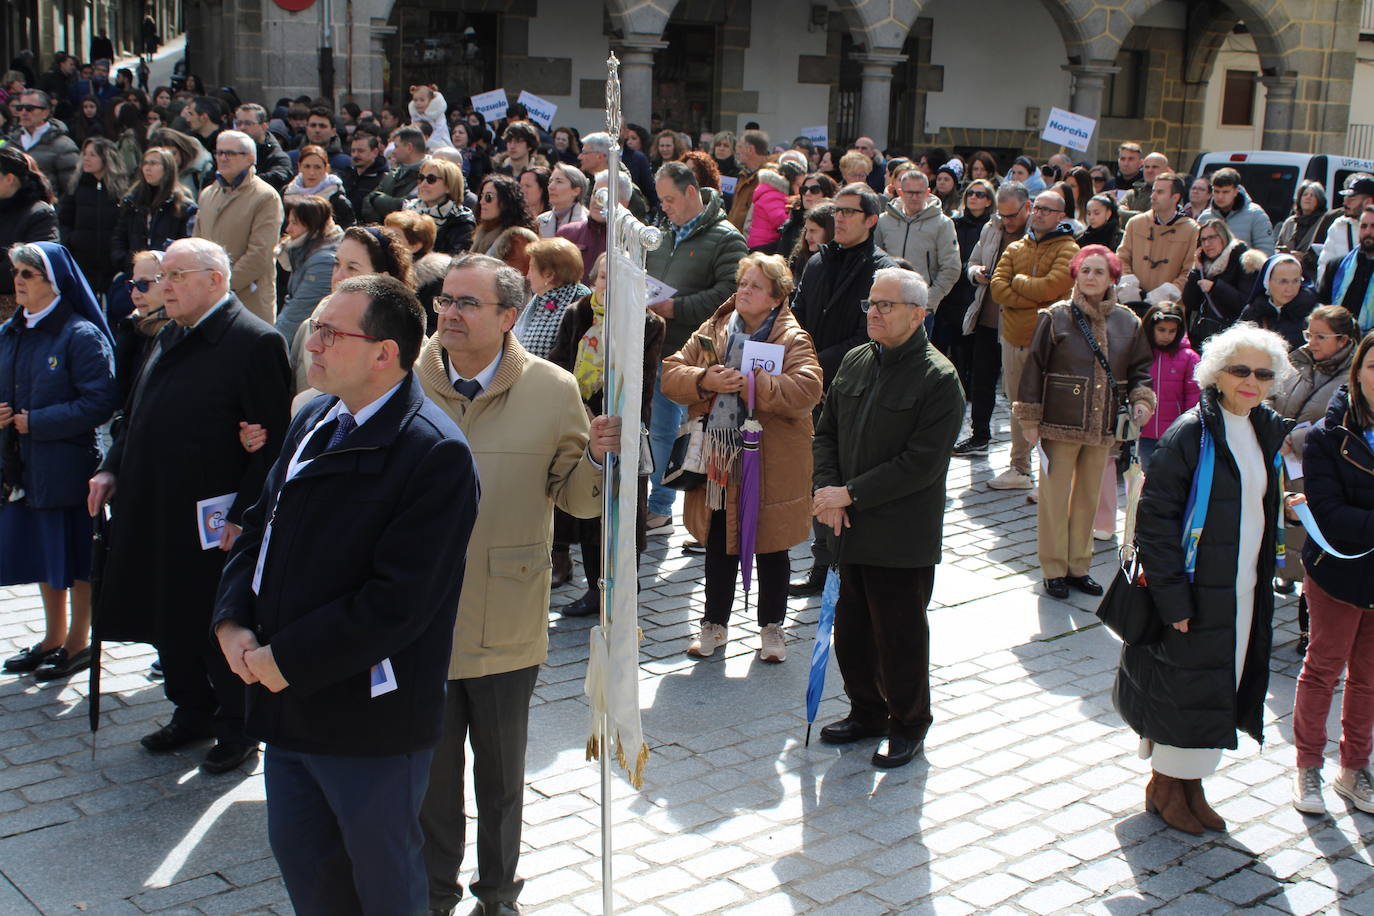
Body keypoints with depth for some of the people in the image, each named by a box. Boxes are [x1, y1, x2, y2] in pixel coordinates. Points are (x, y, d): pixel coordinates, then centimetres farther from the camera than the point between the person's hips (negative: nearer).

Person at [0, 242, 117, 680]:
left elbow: (100, 402, -19)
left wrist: (36, 422, -18)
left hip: (68, 466, -7)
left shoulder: (82, 336, -14)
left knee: (75, 556, 5)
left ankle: (78, 643, 20)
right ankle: (53, 638, 33)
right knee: (40, 552, 17)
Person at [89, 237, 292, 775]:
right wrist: (112, 469, 8)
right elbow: (139, 417, 21)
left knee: (219, 627, 5)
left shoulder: (256, 342, -15)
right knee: (169, 619, 17)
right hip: (156, 514, 8)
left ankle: (238, 730, 22)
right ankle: (192, 713, 35)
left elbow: (273, 441, -18)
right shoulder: (171, 337, 12)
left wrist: (242, 515, -20)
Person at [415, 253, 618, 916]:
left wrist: (595, 457, -20)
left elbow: (577, 501, -1)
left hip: (507, 628, 0)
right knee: (430, 772, 14)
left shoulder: (553, 390, -5)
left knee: (502, 774, 17)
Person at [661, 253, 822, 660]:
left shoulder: (793, 340, -8)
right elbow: (670, 374, 1)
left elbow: (806, 390, -25)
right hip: (718, 459, 4)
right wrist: (706, 381, -18)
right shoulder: (711, 332, 5)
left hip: (770, 466, -3)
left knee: (771, 549, 11)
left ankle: (772, 626, 28)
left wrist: (750, 383, -27)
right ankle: (714, 623, 31)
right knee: (719, 547, 15)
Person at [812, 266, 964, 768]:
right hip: (852, 529, 6)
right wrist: (826, 491, -5)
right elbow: (826, 431, 12)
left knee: (899, 634, 5)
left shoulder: (938, 378, -13)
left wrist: (850, 493, -17)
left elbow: (922, 463, -18)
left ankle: (908, 725, 25)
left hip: (902, 537, -6)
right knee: (851, 628, 15)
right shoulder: (855, 361, 8)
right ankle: (867, 711, 34)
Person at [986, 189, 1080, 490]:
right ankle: (1020, 469, 24)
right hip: (1014, 337, 6)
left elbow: (1051, 287, -18)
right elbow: (997, 287, -1)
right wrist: (1035, 298, -12)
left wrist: (1017, 281, -3)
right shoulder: (1015, 248, 13)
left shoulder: (1067, 250, -3)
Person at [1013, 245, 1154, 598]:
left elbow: (1139, 370, 14)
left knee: (1089, 497, 13)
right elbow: (1034, 368, -4)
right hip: (1061, 423, -4)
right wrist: (1030, 419, -6)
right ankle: (1054, 569, 14)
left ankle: (1079, 566, 26)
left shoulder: (1127, 322, 5)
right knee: (1055, 497, 2)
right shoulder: (1056, 318, -6)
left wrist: (1142, 401, -4)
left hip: (1103, 426, 4)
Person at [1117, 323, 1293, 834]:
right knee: (1187, 688, 2)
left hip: (1244, 592, 7)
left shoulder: (1268, 432, 6)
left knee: (1221, 691, 14)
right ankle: (1165, 787, 21)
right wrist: (1172, 597, -20)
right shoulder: (1190, 434, -16)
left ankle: (1188, 783, 28)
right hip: (1197, 593, -7)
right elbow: (1154, 520, -17)